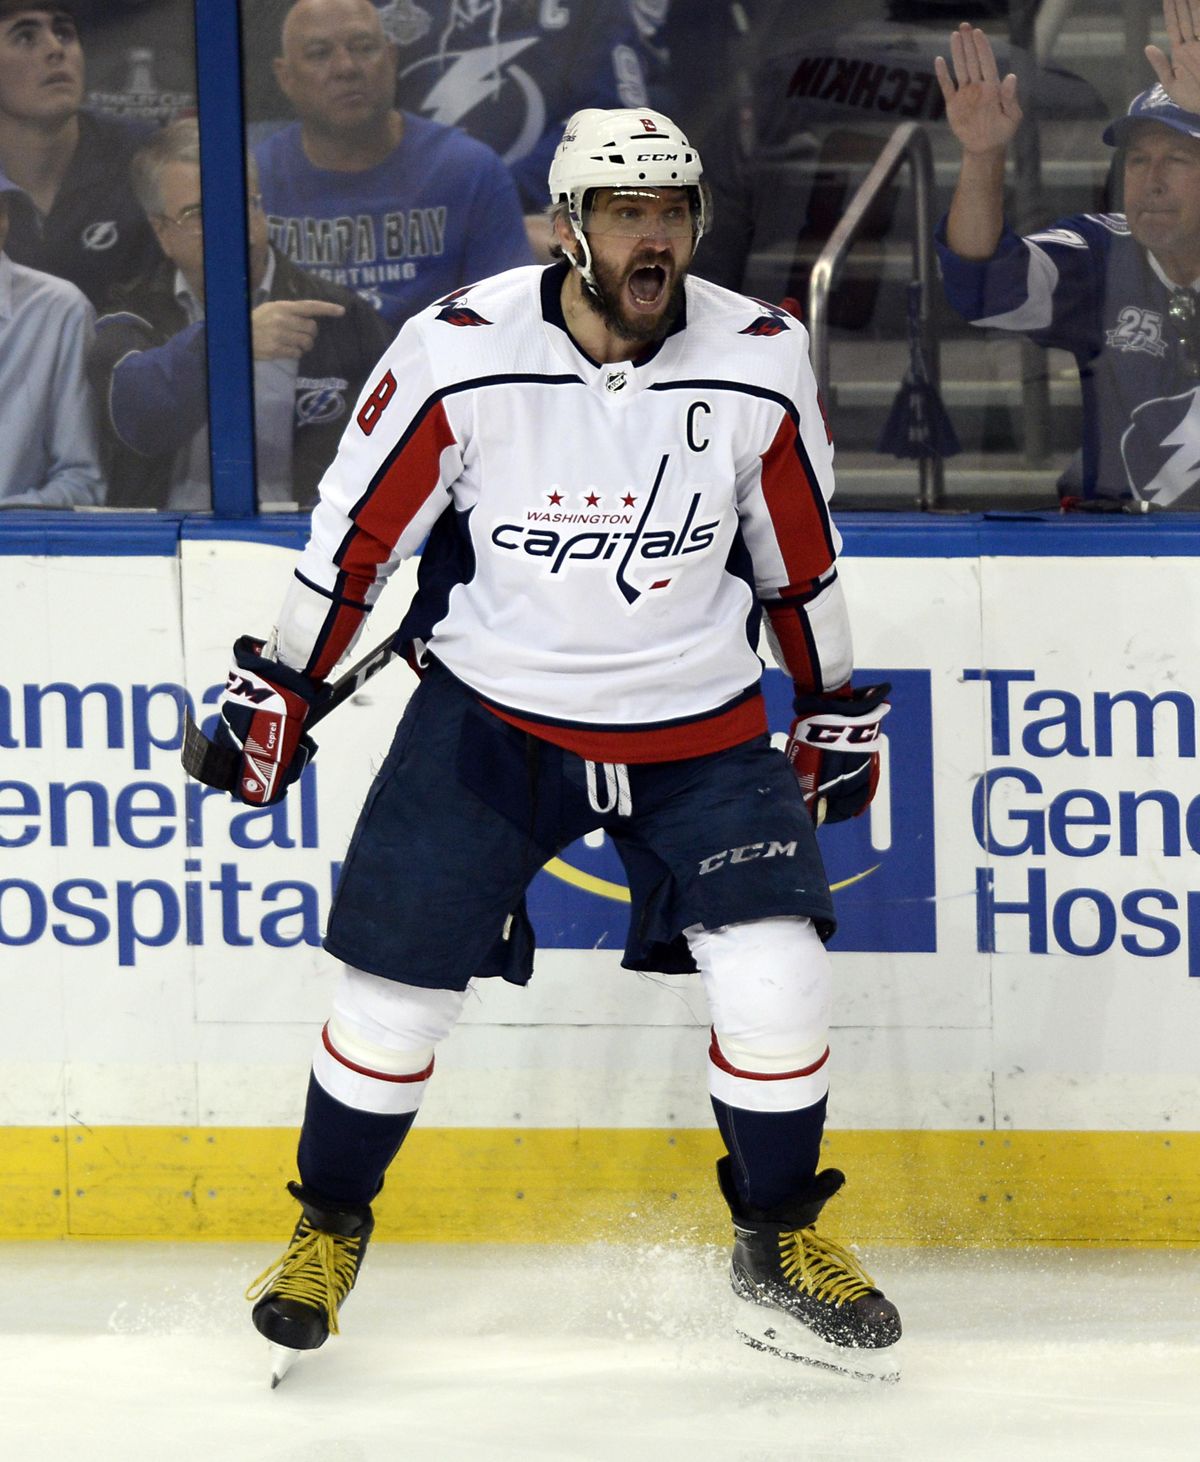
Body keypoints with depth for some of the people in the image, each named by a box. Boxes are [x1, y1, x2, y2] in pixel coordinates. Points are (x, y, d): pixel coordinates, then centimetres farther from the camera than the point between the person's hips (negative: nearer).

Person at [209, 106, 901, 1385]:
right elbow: (359, 526, -5)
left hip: (698, 726, 1)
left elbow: (798, 550, 6)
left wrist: (834, 707, 14)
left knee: (773, 971, -13)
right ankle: (329, 1227, 25)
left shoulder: (760, 363, -10)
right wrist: (278, 686, 0)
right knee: (398, 982, -2)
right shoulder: (459, 354, -17)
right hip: (489, 712, -1)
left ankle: (780, 1244, 10)